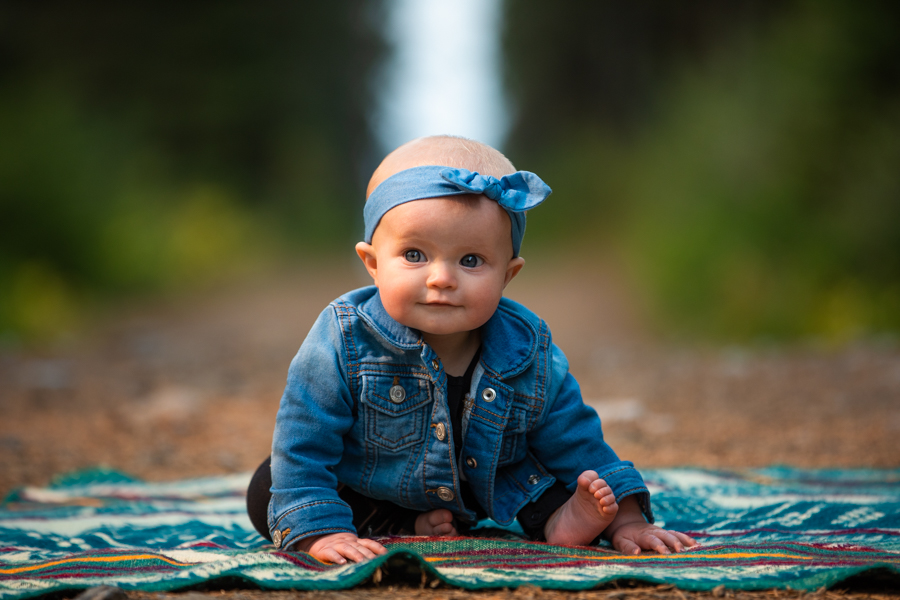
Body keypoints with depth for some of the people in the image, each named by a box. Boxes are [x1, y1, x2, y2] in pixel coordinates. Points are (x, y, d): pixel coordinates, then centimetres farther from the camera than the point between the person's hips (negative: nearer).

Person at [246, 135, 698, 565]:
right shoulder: (343, 341, -30)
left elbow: (577, 446, -8)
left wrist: (626, 521, -13)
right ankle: (406, 529, -20)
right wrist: (321, 531, -35)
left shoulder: (529, 357, -21)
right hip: (367, 496, -1)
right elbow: (304, 446, -26)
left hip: (482, 494, 1)